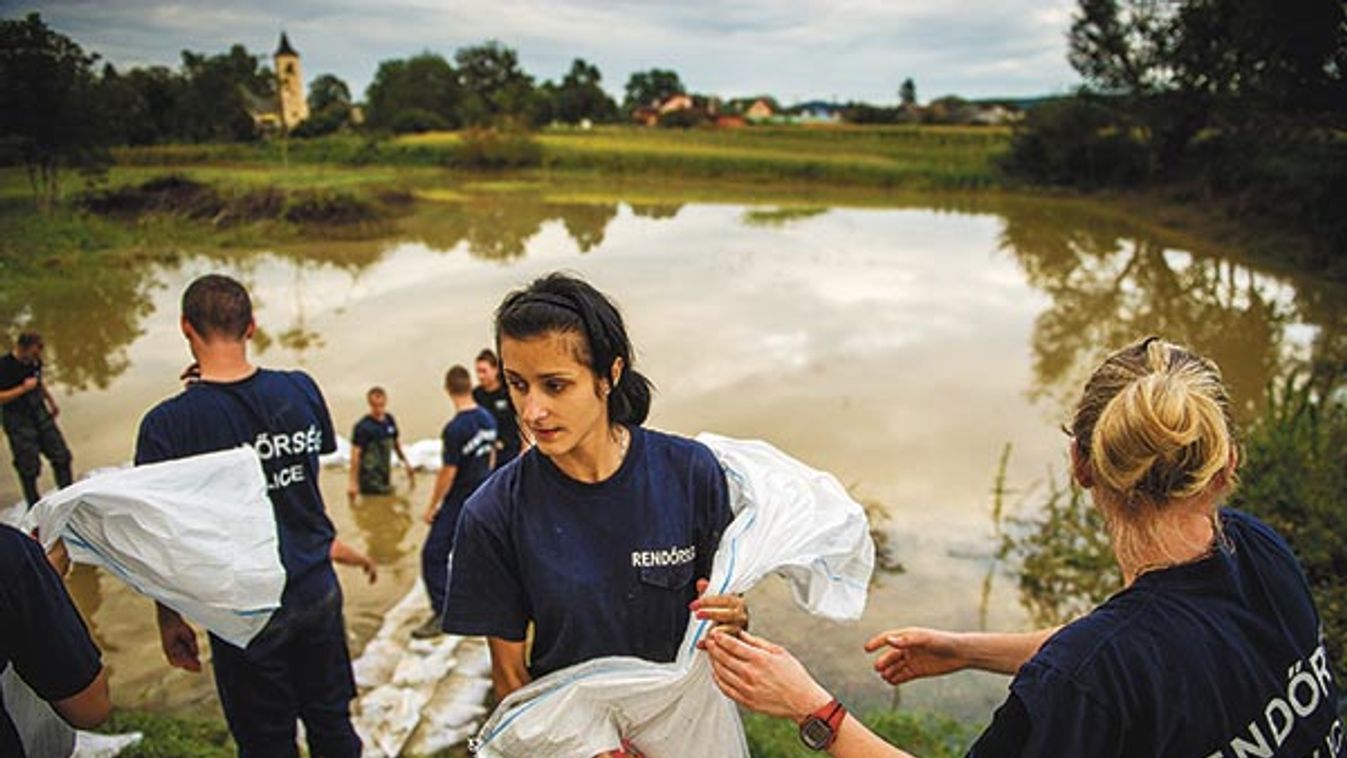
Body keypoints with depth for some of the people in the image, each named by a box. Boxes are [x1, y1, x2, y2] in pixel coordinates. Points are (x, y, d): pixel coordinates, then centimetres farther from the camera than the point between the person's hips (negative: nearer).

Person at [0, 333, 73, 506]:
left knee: (61, 455, 8)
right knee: (29, 466, -1)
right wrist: (23, 389, -27)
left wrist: (51, 401, 27)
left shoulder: (34, 361, 1)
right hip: (18, 420, -7)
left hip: (39, 412, 7)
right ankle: (34, 506, 13)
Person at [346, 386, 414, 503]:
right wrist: (353, 483, -23)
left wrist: (406, 463, 22)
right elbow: (355, 454, -20)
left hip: (384, 479, 7)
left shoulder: (390, 420, 3)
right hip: (369, 481, -7)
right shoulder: (362, 427, -18)